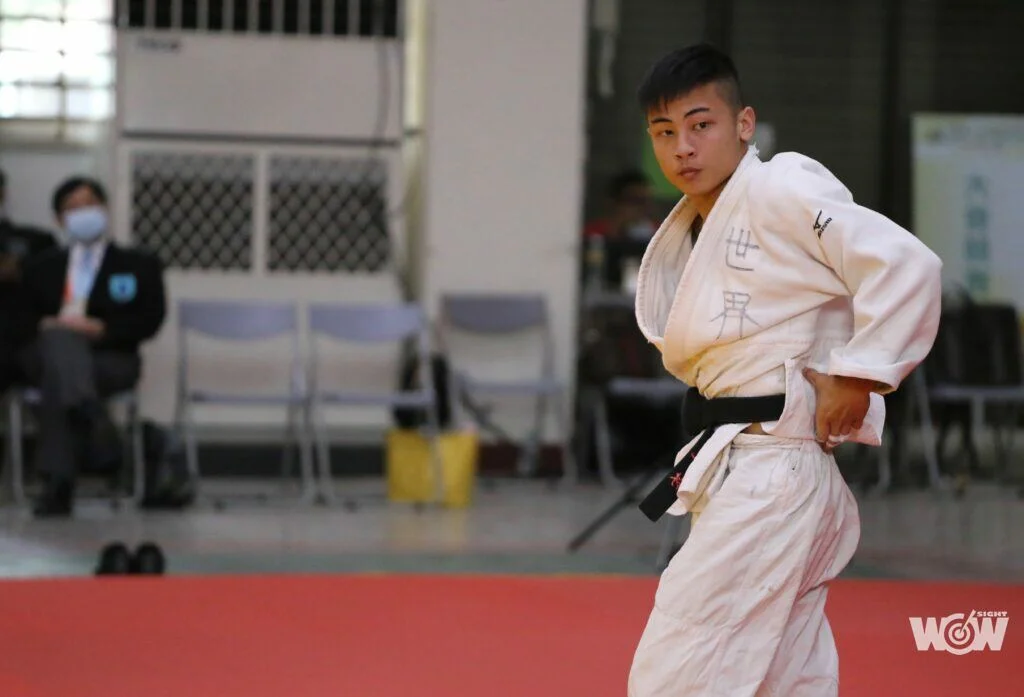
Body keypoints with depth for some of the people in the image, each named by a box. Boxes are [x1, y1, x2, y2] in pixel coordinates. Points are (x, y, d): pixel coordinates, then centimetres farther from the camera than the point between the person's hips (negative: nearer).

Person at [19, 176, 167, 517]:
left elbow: (150, 320, 3)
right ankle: (85, 408, -64)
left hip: (111, 358, -2)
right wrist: (45, 325, -9)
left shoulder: (140, 265, 18)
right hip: (49, 354, 2)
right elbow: (22, 317, 16)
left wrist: (101, 329, -12)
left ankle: (58, 483, -49)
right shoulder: (42, 268, 28)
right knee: (61, 336, -37)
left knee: (57, 381, -37)